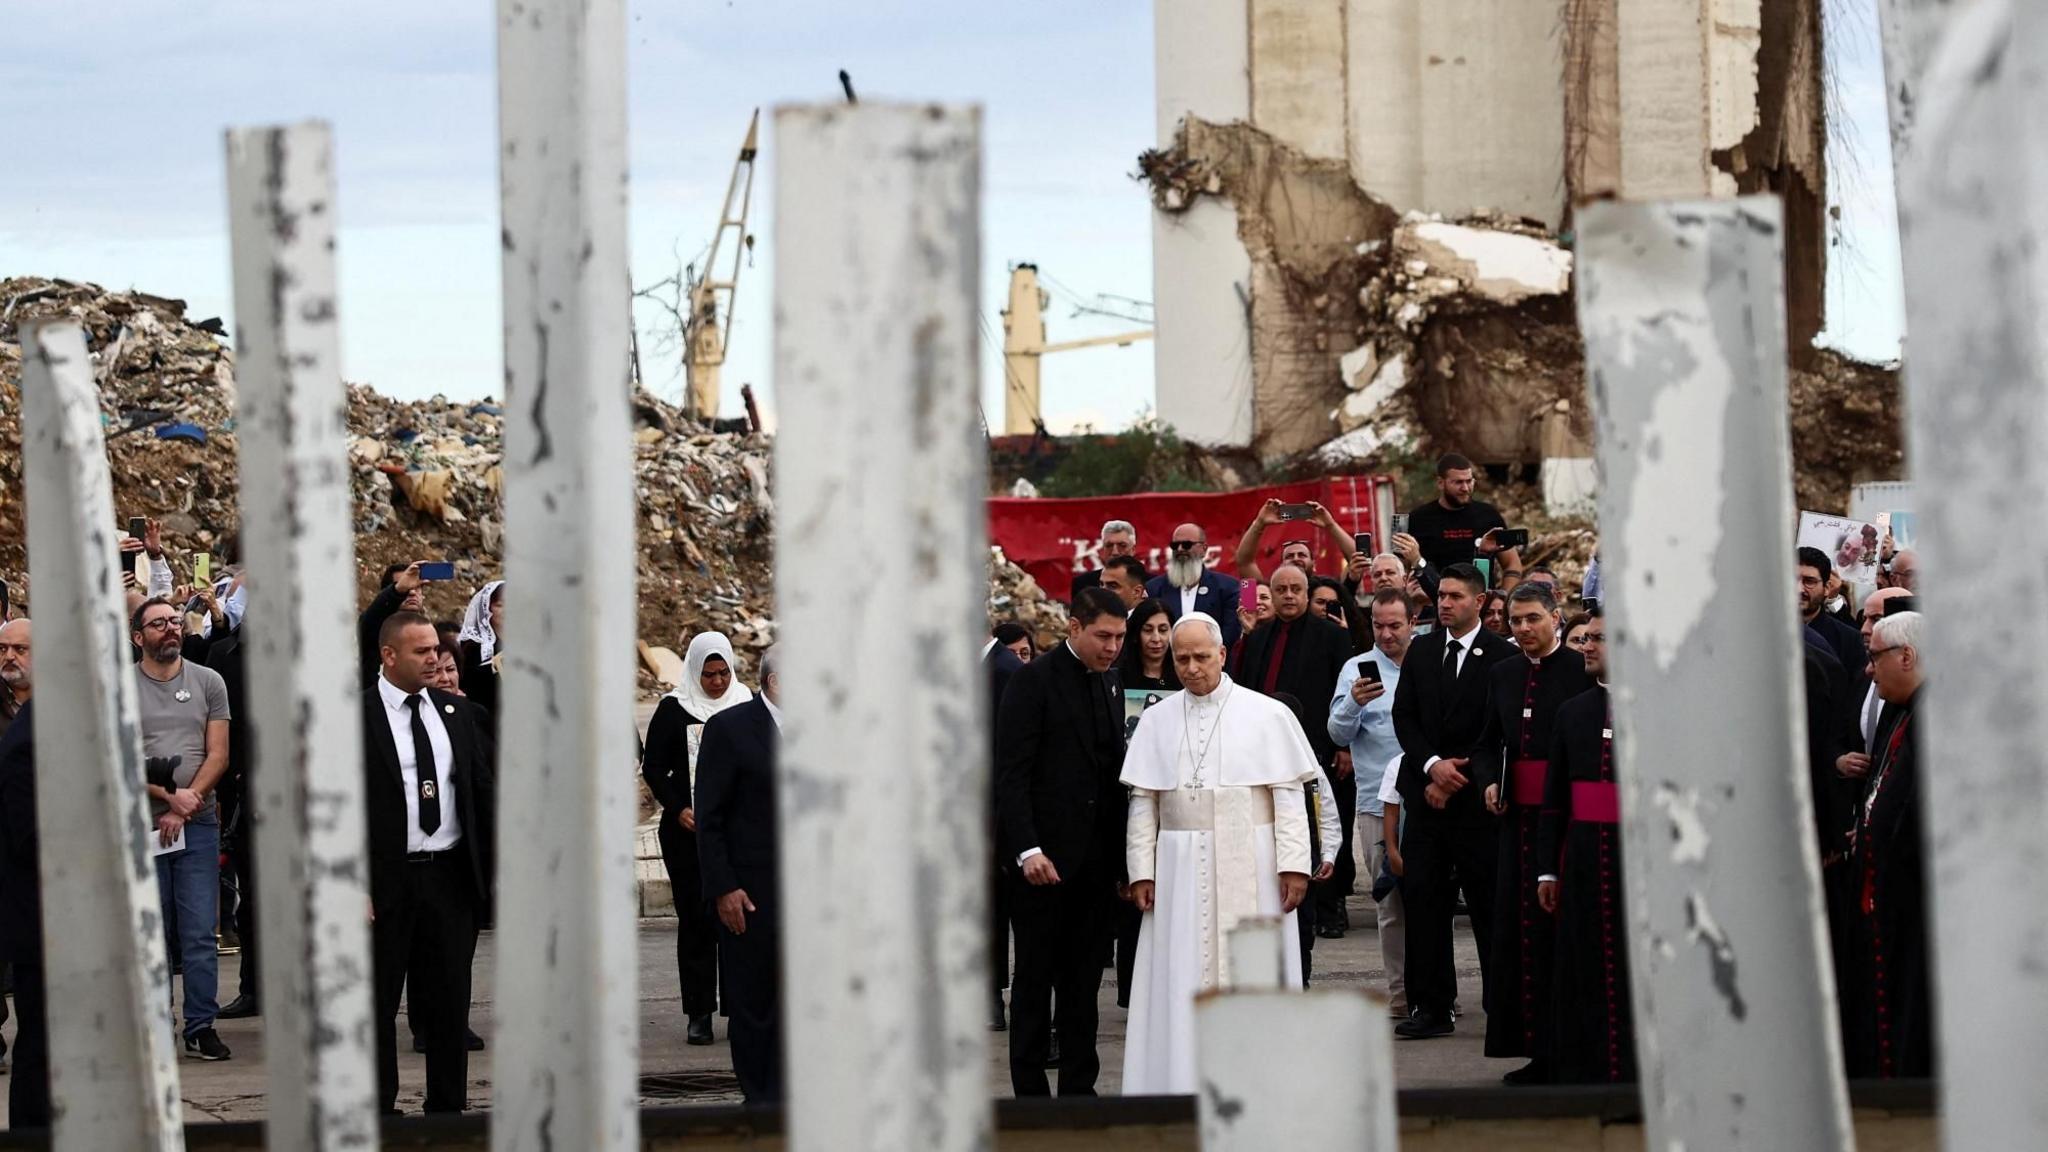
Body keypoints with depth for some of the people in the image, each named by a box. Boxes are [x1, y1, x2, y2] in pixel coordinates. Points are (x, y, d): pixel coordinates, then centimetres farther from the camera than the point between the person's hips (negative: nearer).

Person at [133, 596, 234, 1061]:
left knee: (200, 933, -2)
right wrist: (169, 795, -14)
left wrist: (184, 807, -7)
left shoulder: (208, 682, 7)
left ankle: (201, 1026, 1)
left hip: (197, 824, 1)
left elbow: (218, 755, 3)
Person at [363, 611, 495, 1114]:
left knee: (450, 1000, 9)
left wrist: (495, 865, 6)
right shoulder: (357, 716, -6)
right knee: (379, 1001, 3)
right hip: (388, 879, -5)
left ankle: (448, 1107, 17)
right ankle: (379, 1110, 10)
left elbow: (483, 788, 14)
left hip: (451, 877, 5)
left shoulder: (455, 711, 10)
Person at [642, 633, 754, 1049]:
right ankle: (699, 1013, 2)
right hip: (687, 829, -1)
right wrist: (678, 810, -11)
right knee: (695, 918, -1)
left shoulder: (747, 705, 7)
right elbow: (653, 767, 3)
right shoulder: (674, 709, 2)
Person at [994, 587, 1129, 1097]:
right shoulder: (1035, 681, -7)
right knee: (1035, 978, 1)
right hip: (1044, 855, -6)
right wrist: (1027, 850, -21)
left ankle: (1078, 1088, 12)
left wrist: (1123, 857, 10)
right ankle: (1030, 1092, 5)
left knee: (1083, 980, 8)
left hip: (1095, 860, 6)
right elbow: (1011, 773, -12)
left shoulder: (1110, 686, 14)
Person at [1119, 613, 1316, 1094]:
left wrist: (1293, 864, -9)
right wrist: (1141, 870, -1)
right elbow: (1143, 802, 6)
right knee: (1183, 981, 0)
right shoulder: (1157, 721, 7)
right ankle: (1185, 1085, 3)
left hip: (1250, 868, -2)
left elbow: (1289, 796, -2)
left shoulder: (1266, 715, 1)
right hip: (1180, 868, 2)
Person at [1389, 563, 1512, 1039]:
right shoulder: (1421, 651, 12)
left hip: (1475, 796, -4)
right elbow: (1404, 715, 8)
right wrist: (1432, 765, -8)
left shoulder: (1502, 656, -4)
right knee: (1422, 898, 1)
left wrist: (1456, 777, -8)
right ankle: (1431, 1007, 5)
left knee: (1487, 902, 0)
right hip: (1427, 792, 4)